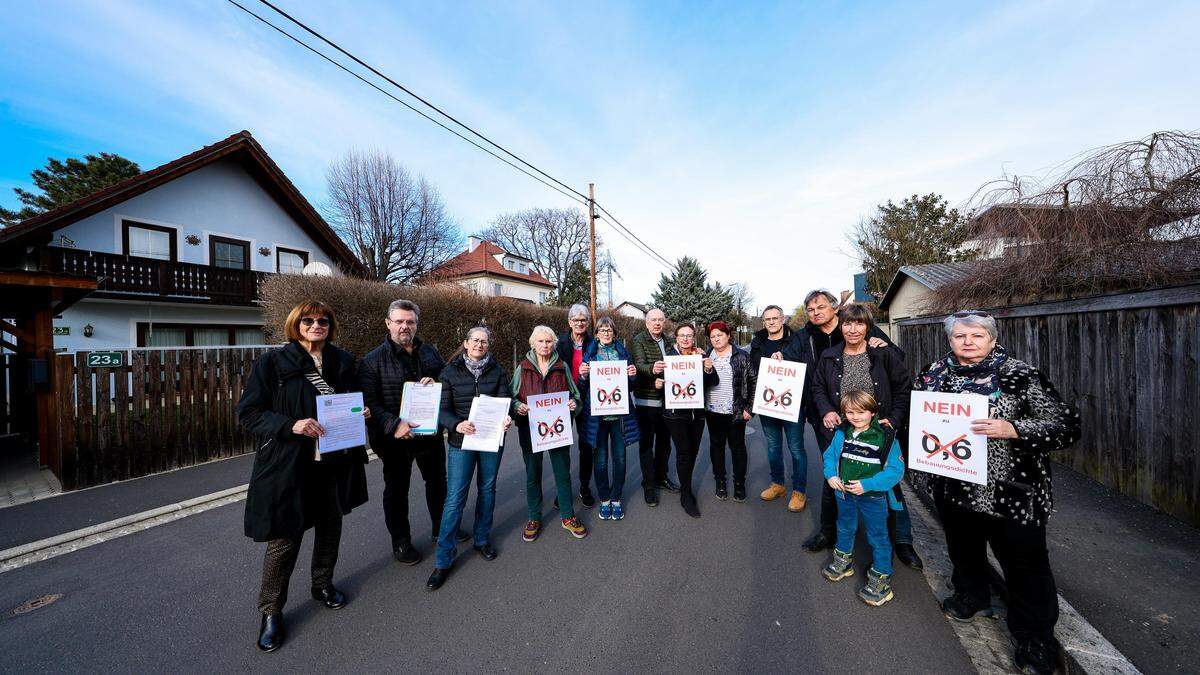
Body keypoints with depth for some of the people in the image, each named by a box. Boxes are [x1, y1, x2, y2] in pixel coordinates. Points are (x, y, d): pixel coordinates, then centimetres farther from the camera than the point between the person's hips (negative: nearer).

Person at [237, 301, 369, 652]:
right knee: (285, 537, 4)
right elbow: (247, 412, -8)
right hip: (289, 465, -4)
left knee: (331, 526, 19)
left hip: (336, 462, 4)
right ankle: (271, 611, 30)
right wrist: (290, 425, -23)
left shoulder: (344, 361, 4)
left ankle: (323, 584, 44)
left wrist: (360, 413, -5)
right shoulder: (272, 362, -8)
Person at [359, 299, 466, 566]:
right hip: (396, 437, -4)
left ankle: (441, 528, 41)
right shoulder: (373, 361, -9)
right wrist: (393, 425, -29)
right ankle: (401, 542, 34)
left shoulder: (430, 353, 4)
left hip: (431, 432, 4)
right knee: (397, 490, 13)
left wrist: (436, 382, -11)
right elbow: (369, 403, -15)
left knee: (437, 482, 20)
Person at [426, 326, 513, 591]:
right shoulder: (450, 371, -3)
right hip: (461, 441, -2)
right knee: (455, 498, -1)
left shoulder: (498, 370, 1)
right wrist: (457, 424, -26)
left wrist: (506, 417, -23)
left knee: (487, 490, 15)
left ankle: (482, 540, 36)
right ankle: (443, 560, 14)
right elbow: (443, 408, -7)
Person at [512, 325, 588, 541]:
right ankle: (534, 518, 30)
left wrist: (573, 403, -11)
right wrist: (518, 406, -16)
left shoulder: (562, 367, 4)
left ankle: (568, 516, 26)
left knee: (563, 473, 9)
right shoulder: (523, 368, 2)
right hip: (530, 428, 0)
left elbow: (574, 394, 11)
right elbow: (512, 396, 5)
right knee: (533, 475, 12)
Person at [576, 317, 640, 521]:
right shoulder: (589, 353, 3)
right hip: (597, 413, -1)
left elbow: (630, 386, 13)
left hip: (620, 412, 2)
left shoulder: (622, 352, 8)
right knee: (601, 459, 6)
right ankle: (604, 499, 26)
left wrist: (632, 375, -7)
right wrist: (583, 375, -15)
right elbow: (583, 387, 5)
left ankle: (616, 498, 27)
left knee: (619, 458, 9)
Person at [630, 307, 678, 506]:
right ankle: (648, 484, 16)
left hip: (666, 399, 6)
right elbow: (639, 364, -24)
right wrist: (652, 368, -45)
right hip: (646, 399, -6)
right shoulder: (638, 340, -9)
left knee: (664, 440, 17)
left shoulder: (668, 341, 10)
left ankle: (661, 477, 35)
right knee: (647, 443, 3)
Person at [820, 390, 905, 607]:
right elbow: (830, 455, 4)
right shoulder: (842, 433, -8)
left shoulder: (886, 437, -20)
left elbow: (896, 470, -19)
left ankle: (881, 579, 31)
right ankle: (843, 562, 46)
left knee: (878, 538, 11)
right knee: (845, 529, 24)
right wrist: (831, 475, -11)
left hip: (874, 498, -4)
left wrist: (867, 485, -25)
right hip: (845, 493, 5)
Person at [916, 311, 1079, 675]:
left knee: (1024, 563, 8)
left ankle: (1036, 641, 30)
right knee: (963, 548, 23)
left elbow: (1066, 426, -12)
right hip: (952, 487, 4)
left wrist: (1013, 429, -26)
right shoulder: (935, 373, 0)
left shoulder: (1021, 375, -11)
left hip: (1011, 492, -4)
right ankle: (972, 597, 49)